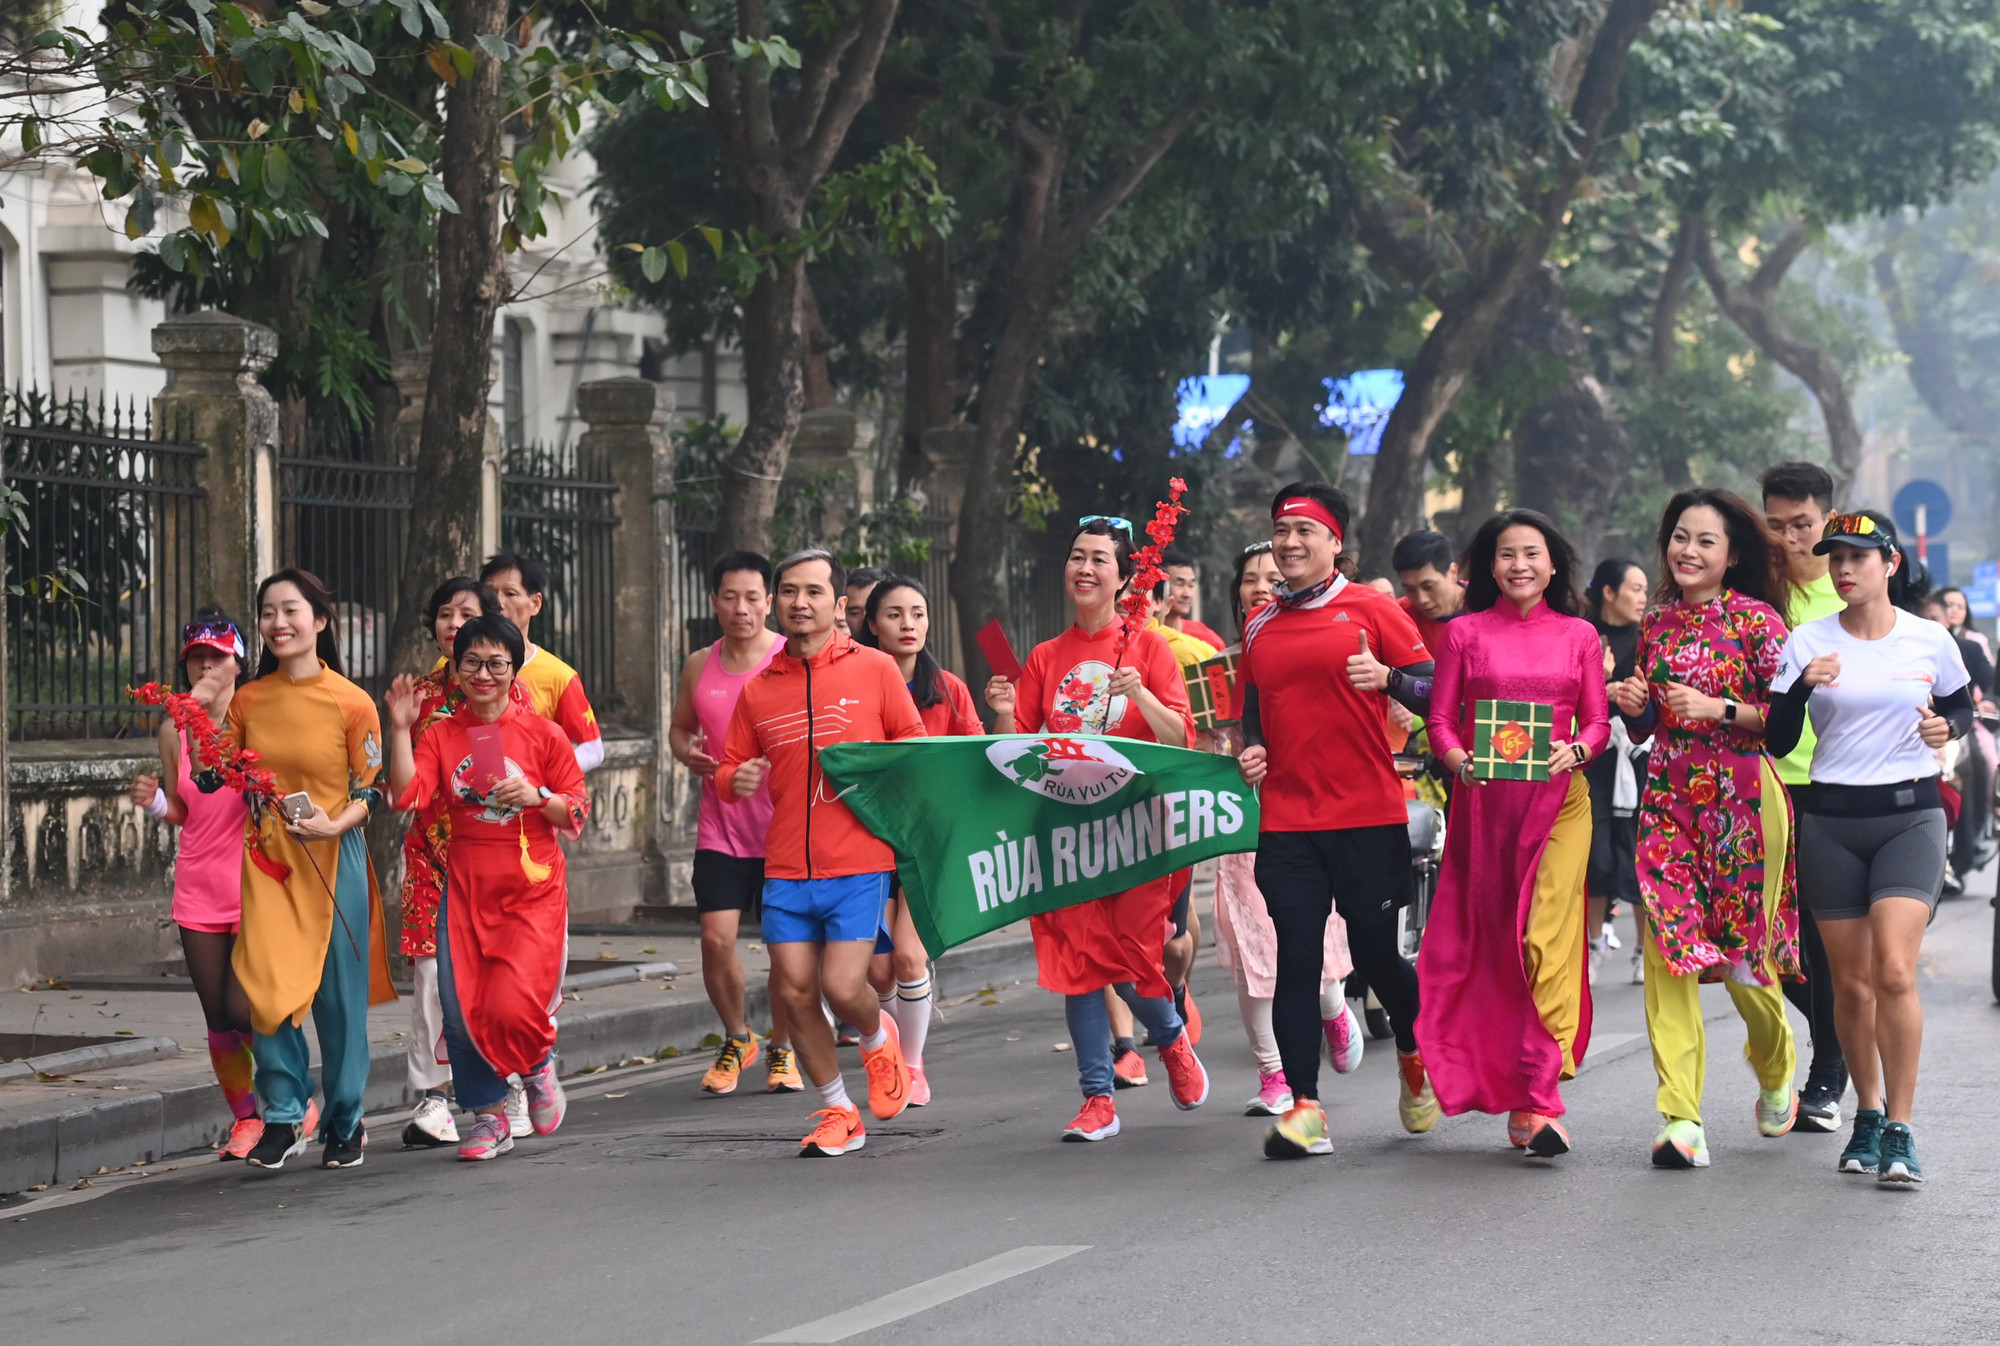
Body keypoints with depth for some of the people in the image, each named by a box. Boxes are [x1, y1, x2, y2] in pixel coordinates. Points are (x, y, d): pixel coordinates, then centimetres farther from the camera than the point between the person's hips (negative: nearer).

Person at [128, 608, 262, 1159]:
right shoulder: (173, 730, 6)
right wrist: (153, 800, -5)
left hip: (254, 882, -4)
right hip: (198, 886, 4)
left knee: (244, 1008, -9)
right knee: (218, 1017, 5)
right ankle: (246, 1119, 19)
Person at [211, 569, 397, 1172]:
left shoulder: (352, 704, -6)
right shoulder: (248, 700, 5)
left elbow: (370, 791, -3)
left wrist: (334, 824, -21)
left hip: (334, 858, -2)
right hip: (267, 858, 2)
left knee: (339, 994, 3)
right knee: (268, 987, -7)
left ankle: (345, 1123, 17)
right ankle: (284, 1118, 5)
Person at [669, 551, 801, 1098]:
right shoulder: (699, 666, 7)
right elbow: (678, 726, 21)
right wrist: (687, 753, -2)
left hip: (784, 827, -3)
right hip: (720, 827, 3)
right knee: (716, 940, -6)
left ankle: (781, 1050, 22)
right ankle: (736, 1039, 18)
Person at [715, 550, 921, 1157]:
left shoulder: (874, 669, 1)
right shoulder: (757, 690, 10)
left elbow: (913, 743, 9)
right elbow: (728, 770, 16)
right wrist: (735, 780, -6)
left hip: (858, 862, -3)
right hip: (785, 868, 4)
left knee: (843, 988, -12)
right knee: (794, 992, 0)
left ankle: (878, 1038, 25)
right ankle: (838, 1113, 19)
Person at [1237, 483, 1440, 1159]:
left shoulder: (1372, 610, 0)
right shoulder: (1260, 627, 12)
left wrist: (1386, 679, -22)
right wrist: (1251, 751, 3)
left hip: (1369, 817, -3)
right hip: (1287, 819, 3)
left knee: (1375, 953, 3)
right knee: (1297, 957, -2)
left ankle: (1415, 1053, 33)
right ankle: (1304, 1107, -1)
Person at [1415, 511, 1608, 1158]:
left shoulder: (1579, 636, 11)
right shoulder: (1465, 633, 9)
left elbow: (1598, 721, 10)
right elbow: (1440, 720, 7)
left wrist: (1574, 751, -11)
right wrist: (1459, 760, -13)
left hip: (1558, 797, -1)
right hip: (1483, 801, 1)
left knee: (1546, 943, -13)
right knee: (1487, 946, 2)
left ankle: (1534, 1105, -15)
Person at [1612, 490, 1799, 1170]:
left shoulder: (1756, 621, -4)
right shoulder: (1657, 623, 11)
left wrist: (1718, 709, -17)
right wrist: (1632, 706, -2)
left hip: (1741, 799, -4)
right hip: (1669, 798, 4)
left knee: (1741, 953, 3)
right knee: (1667, 947, -9)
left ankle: (1776, 1073, 35)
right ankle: (1681, 1118, -12)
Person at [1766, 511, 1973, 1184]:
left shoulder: (1929, 640, 2)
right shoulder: (1808, 642, 1)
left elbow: (1963, 706, 18)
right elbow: (1779, 742, -2)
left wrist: (1947, 726, -4)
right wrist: (1802, 686, -20)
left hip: (1911, 816, -2)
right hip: (1831, 820, 2)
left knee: (1894, 970, -16)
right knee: (1851, 982, 5)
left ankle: (1900, 1131, -11)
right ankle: (1868, 1115, 23)